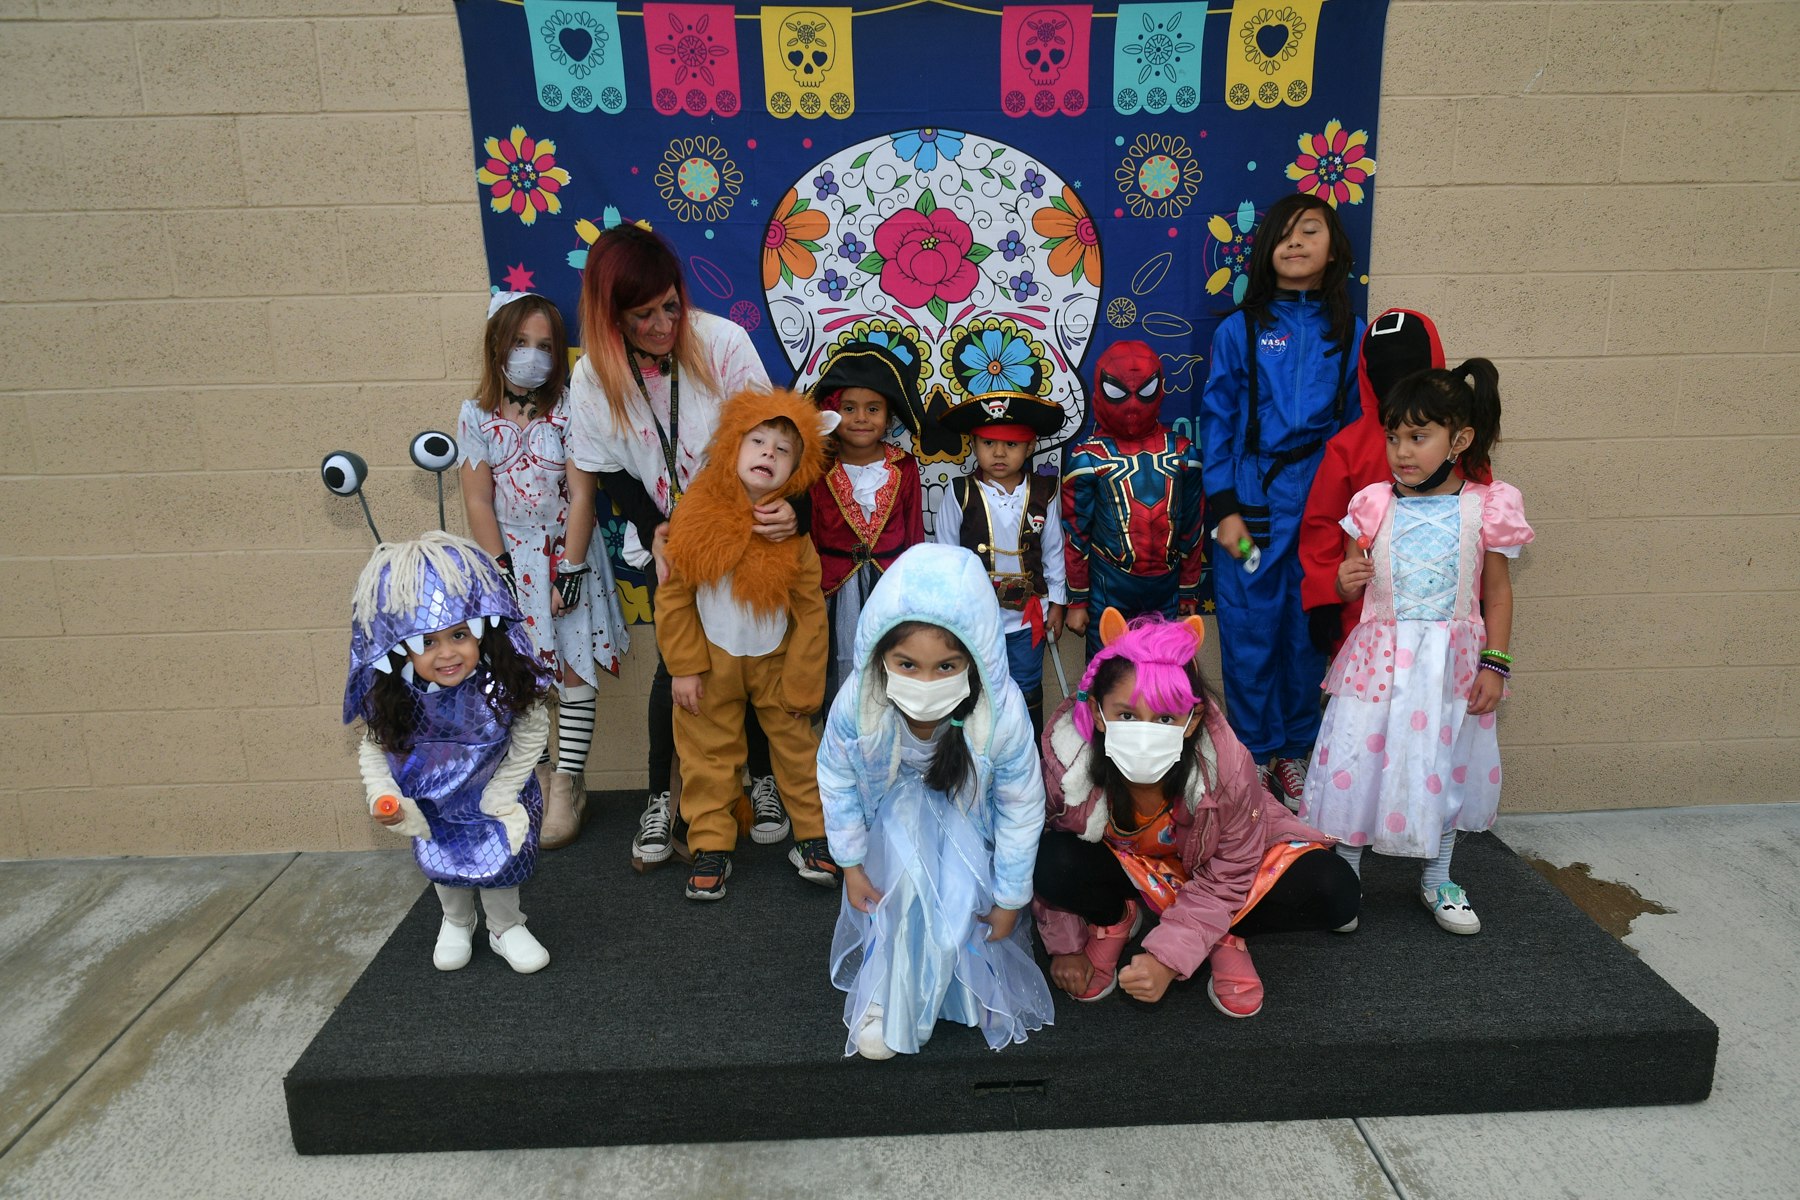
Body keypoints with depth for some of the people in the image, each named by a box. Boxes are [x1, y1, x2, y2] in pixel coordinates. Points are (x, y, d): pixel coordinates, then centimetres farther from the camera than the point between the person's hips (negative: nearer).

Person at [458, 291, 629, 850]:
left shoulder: (568, 411, -5)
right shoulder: (476, 416, 1)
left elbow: (582, 496, -8)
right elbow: (478, 502, 0)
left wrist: (569, 572, -12)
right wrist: (502, 573, -6)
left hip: (565, 556, -2)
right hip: (510, 558, 2)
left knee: (573, 674, 0)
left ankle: (567, 787, 11)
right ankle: (536, 781, 20)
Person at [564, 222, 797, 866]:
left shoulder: (722, 341, -18)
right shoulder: (594, 377, -12)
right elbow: (611, 472, -2)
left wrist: (788, 506, -34)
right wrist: (654, 533, -14)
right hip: (665, 540, 1)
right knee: (678, 663, 4)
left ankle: (762, 778, 30)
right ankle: (661, 798, 23)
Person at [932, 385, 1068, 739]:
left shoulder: (1042, 494, -6)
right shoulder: (959, 493, -10)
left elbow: (1053, 551, 4)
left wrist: (1056, 603, 7)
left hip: (1028, 615, 1)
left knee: (1026, 692, 16)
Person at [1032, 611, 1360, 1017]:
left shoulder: (1228, 767, -34)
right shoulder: (1066, 762, -32)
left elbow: (1227, 876, -18)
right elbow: (1047, 868, -13)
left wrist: (1167, 957, -25)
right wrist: (1064, 946, -5)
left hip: (1205, 868, 0)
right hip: (1120, 866, 1)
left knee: (1333, 891, -24)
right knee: (1052, 861, -33)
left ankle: (1225, 935, 5)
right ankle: (1113, 920, 3)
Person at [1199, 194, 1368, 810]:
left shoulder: (1351, 334, 7)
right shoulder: (1239, 330, 3)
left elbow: (1358, 425, 9)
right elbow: (1217, 420, 1)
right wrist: (1222, 508, -7)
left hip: (1324, 504, 2)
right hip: (1252, 501, -1)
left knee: (1310, 633, 8)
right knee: (1250, 632, 3)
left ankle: (1293, 752, 26)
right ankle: (1255, 753, 20)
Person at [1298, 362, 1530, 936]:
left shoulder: (1484, 508, -4)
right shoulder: (1374, 505, -3)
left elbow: (1497, 593, 2)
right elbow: (1350, 591, 6)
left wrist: (1494, 664, -3)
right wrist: (1347, 580, -17)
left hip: (1450, 662, 1)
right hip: (1378, 657, 0)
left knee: (1446, 767, 14)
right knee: (1357, 761, 2)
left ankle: (1437, 880, 35)